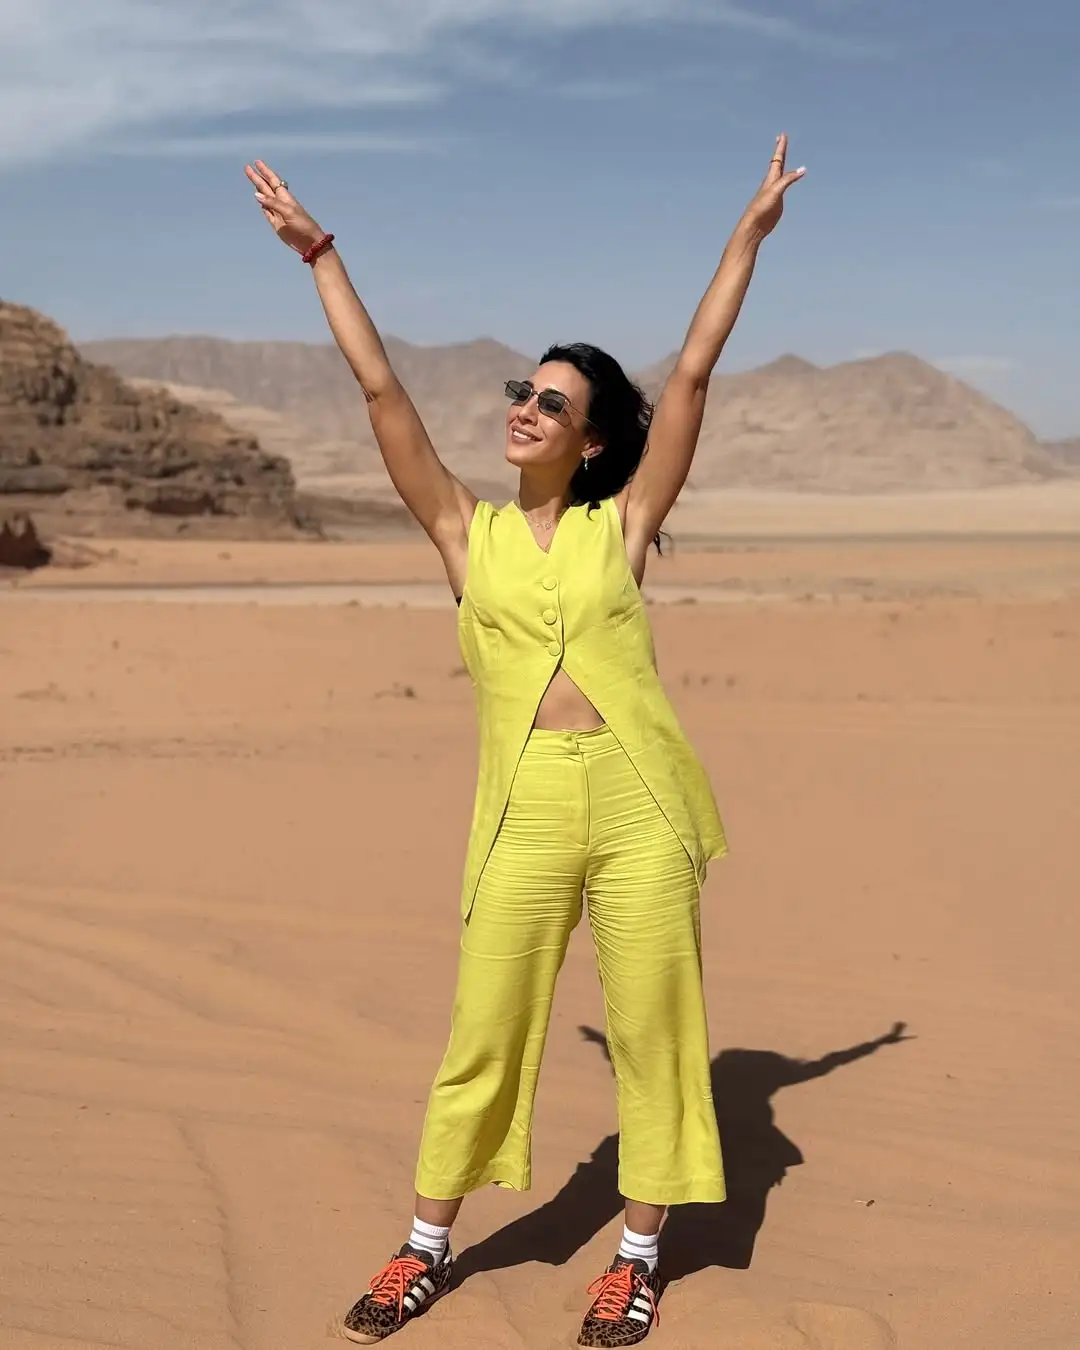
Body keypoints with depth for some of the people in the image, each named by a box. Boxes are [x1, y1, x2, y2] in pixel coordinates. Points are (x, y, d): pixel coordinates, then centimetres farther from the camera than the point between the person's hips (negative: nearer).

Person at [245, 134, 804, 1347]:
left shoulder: (622, 525, 6)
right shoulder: (468, 533, 7)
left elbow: (694, 372, 6)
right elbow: (381, 391, 6)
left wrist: (750, 233, 8)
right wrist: (320, 254, 9)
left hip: (642, 803, 0)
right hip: (524, 812, 1)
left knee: (652, 1031, 7)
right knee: (481, 1037, 8)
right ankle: (429, 1248, 27)